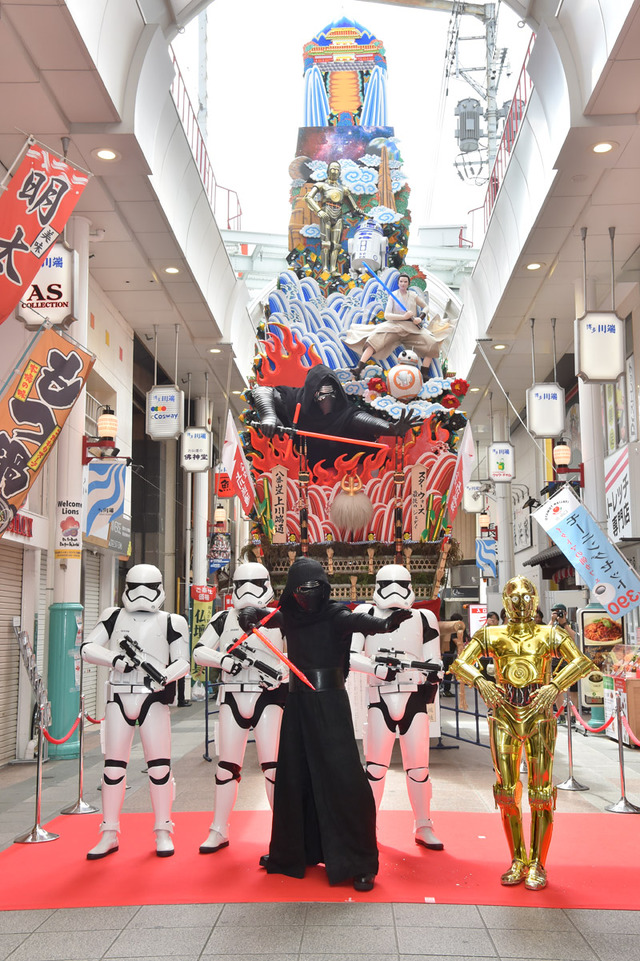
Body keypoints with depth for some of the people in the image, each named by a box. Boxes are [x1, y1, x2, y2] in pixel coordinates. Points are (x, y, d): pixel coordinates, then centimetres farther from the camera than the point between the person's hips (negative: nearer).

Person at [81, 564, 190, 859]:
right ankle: (109, 834, 14)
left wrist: (164, 676, -21)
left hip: (154, 697, -2)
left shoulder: (171, 622, 4)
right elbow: (87, 648, 2)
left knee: (159, 766, -3)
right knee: (113, 766, 5)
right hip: (119, 697, 2)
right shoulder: (113, 617, 10)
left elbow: (183, 661, 0)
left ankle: (163, 832, 9)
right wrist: (116, 659, -15)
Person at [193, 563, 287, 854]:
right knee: (227, 765, 7)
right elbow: (200, 651, 4)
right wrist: (225, 660, -14)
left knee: (272, 765, -6)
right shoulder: (224, 618, 8)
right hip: (233, 698, 2)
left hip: (268, 697, -2)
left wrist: (279, 672, -19)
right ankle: (219, 831, 19)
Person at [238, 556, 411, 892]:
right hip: (297, 702, 5)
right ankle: (290, 852, 27)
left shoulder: (334, 614, -10)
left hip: (329, 702, -5)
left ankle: (358, 863, -1)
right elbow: (264, 615, 3)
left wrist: (384, 623, -50)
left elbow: (357, 621, -28)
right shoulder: (289, 616, 7)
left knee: (342, 778, -9)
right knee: (292, 777, 12)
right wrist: (249, 614, -22)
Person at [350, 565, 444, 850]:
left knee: (418, 767, 4)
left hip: (414, 698, 1)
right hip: (380, 698, -1)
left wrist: (431, 682, -6)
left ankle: (423, 827, 18)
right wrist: (378, 668, -16)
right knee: (375, 765, 1)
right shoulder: (366, 615, 3)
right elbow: (350, 655, -4)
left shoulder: (424, 619, 8)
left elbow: (434, 663, 11)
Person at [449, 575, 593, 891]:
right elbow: (459, 664, 2)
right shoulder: (490, 635, 12)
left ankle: (537, 864, 6)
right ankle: (517, 861, 15)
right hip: (504, 714, 2)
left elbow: (582, 661, -8)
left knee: (541, 789, -3)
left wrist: (554, 685, -24)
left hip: (539, 714, -2)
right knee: (506, 789, 2)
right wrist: (480, 681, -19)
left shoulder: (550, 635, 8)